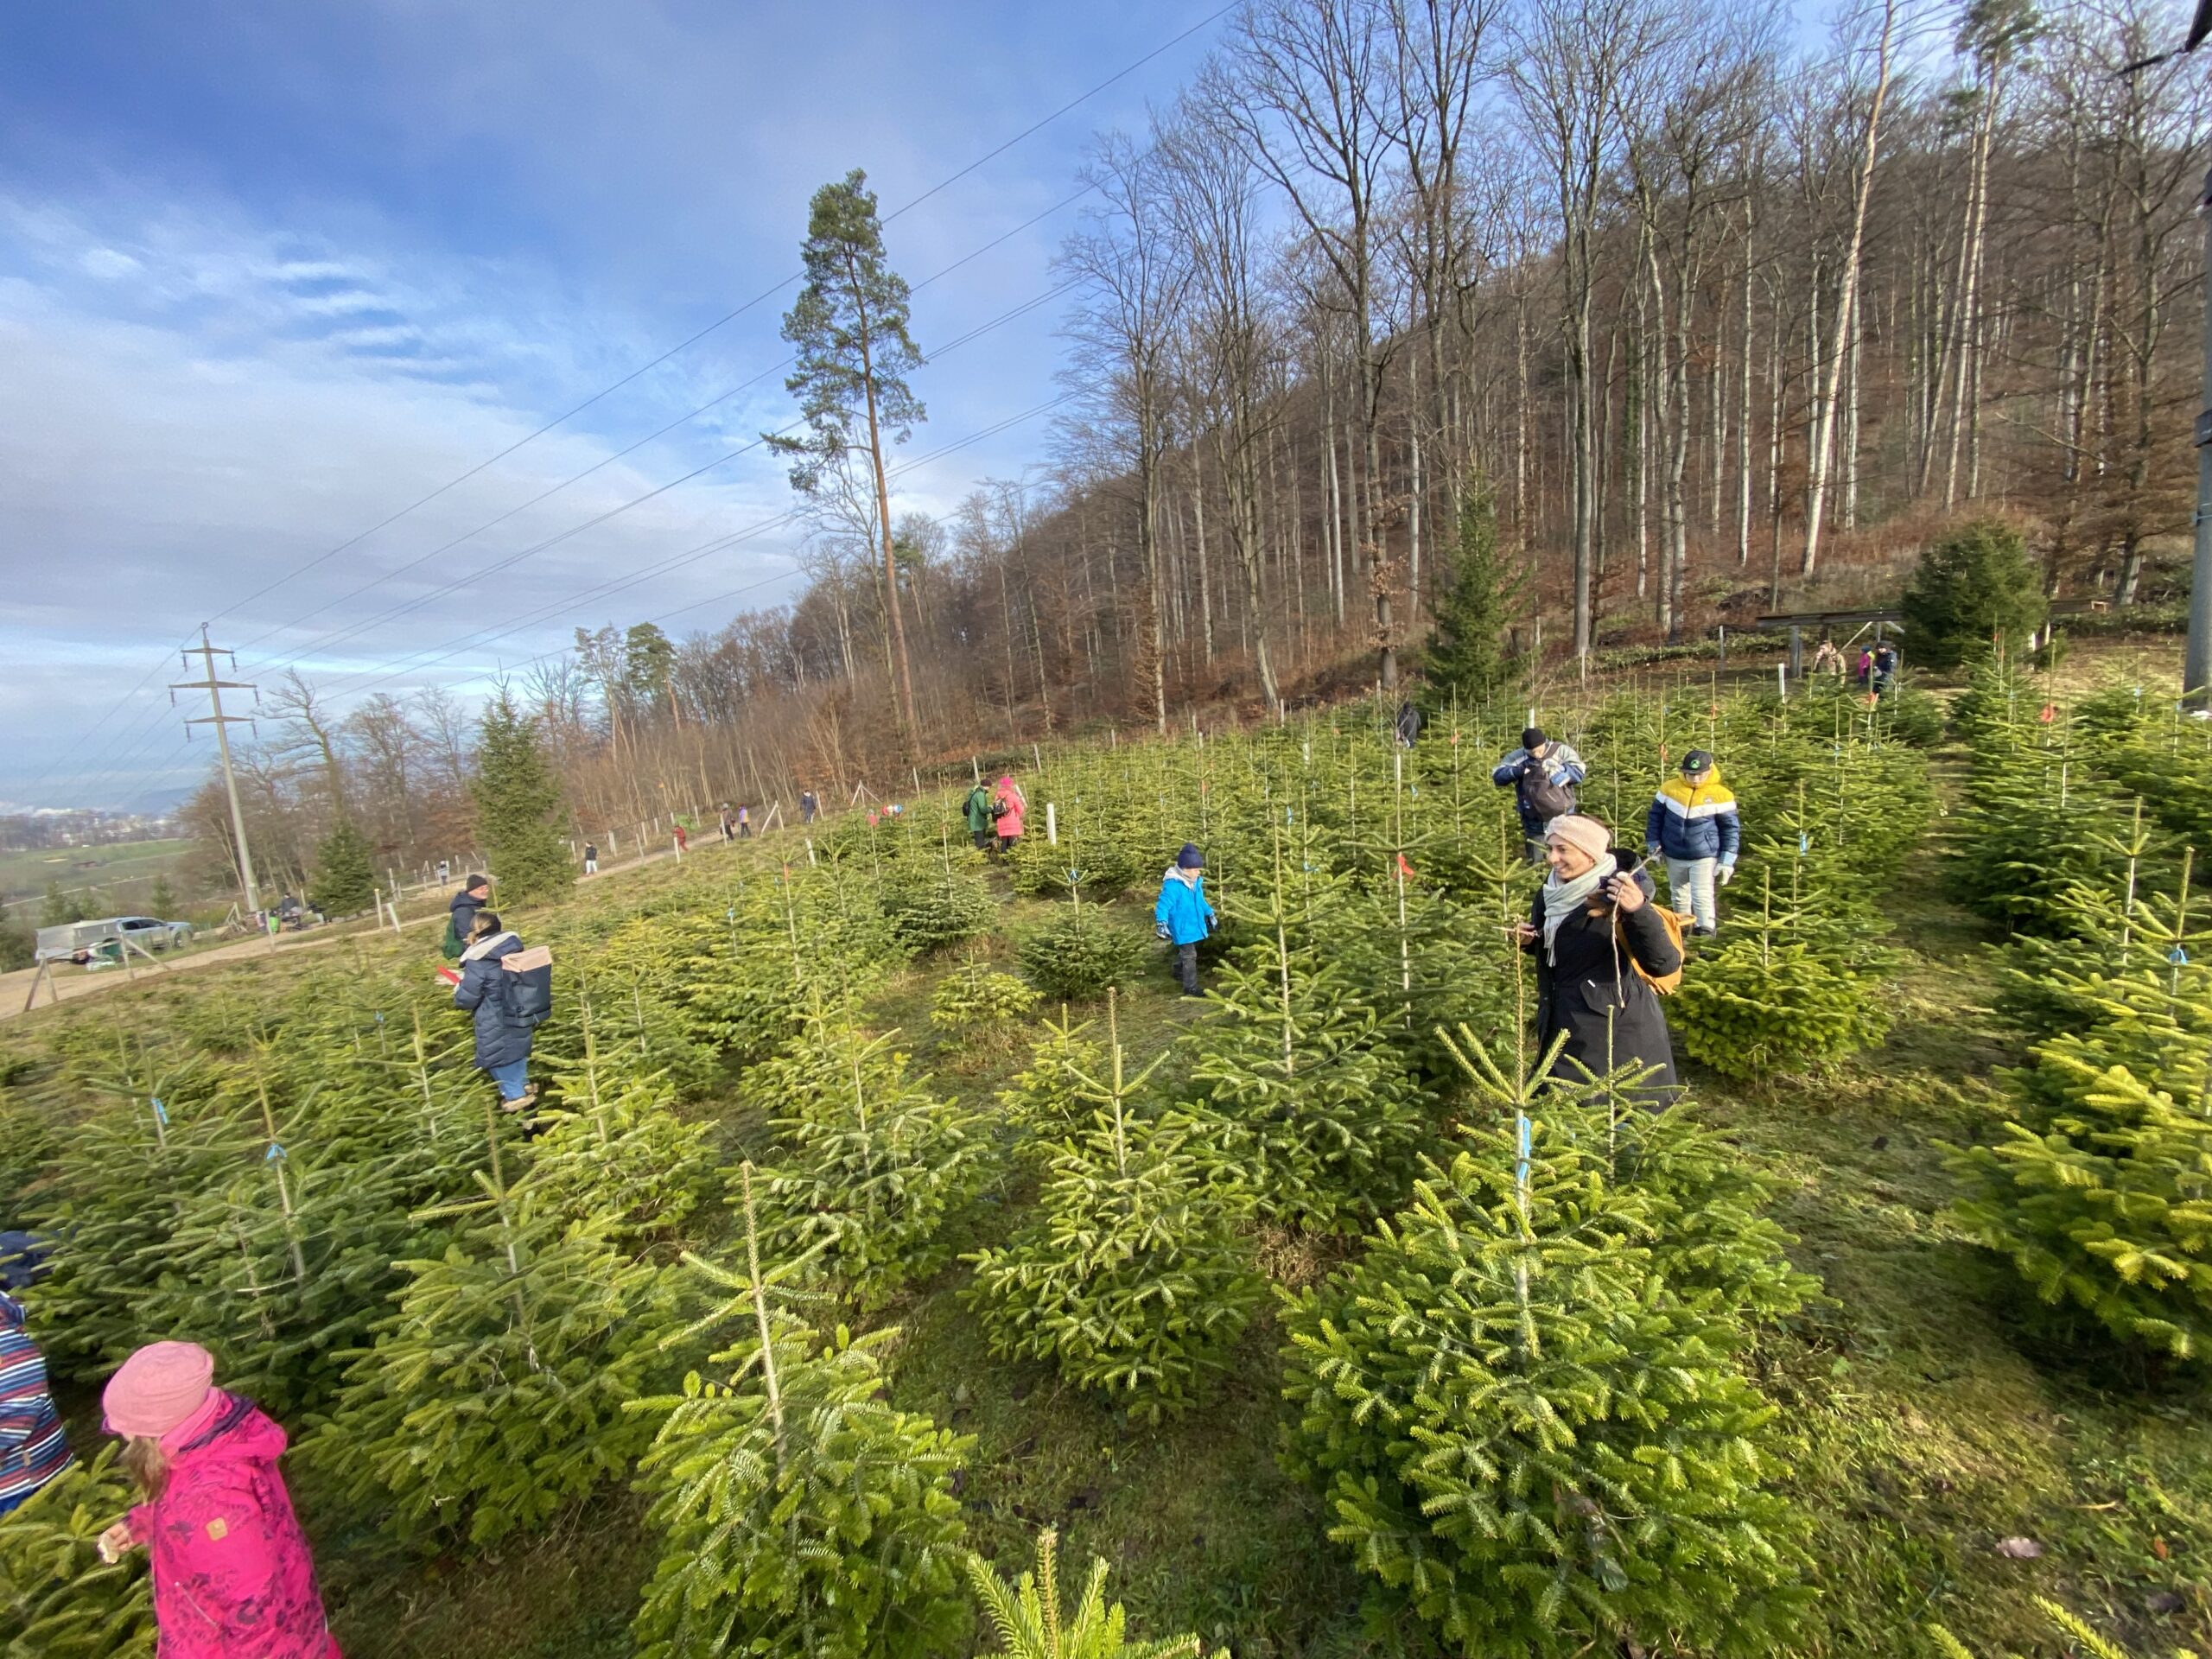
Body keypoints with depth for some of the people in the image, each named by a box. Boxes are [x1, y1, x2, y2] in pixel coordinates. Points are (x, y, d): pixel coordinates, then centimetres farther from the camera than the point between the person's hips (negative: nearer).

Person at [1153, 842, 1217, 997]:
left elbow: (1200, 901, 18)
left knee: (1184, 952, 26)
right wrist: (1161, 923, -39)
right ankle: (1190, 988, 5)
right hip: (1182, 928, -8)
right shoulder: (1172, 885, -26)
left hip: (1193, 926, 8)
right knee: (1189, 956, -4)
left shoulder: (1196, 882, 2)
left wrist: (1209, 913, 24)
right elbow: (1163, 905, -28)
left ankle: (1179, 973, 48)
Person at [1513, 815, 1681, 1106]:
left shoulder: (1618, 897, -19)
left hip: (1616, 1033, -7)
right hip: (1563, 1030, 7)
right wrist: (1528, 941, -4)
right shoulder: (1551, 893, 1)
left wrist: (1639, 910, -43)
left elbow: (1664, 965, -28)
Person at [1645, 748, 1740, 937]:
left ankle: (1706, 934, 2)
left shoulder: (1721, 795, -10)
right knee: (1679, 896, 17)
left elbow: (1731, 829, -4)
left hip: (1704, 856, -3)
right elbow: (1654, 816, 6)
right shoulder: (1669, 788, -6)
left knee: (1702, 898, -6)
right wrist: (1653, 844, 3)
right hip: (1674, 856, 3)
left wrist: (1727, 861, -7)